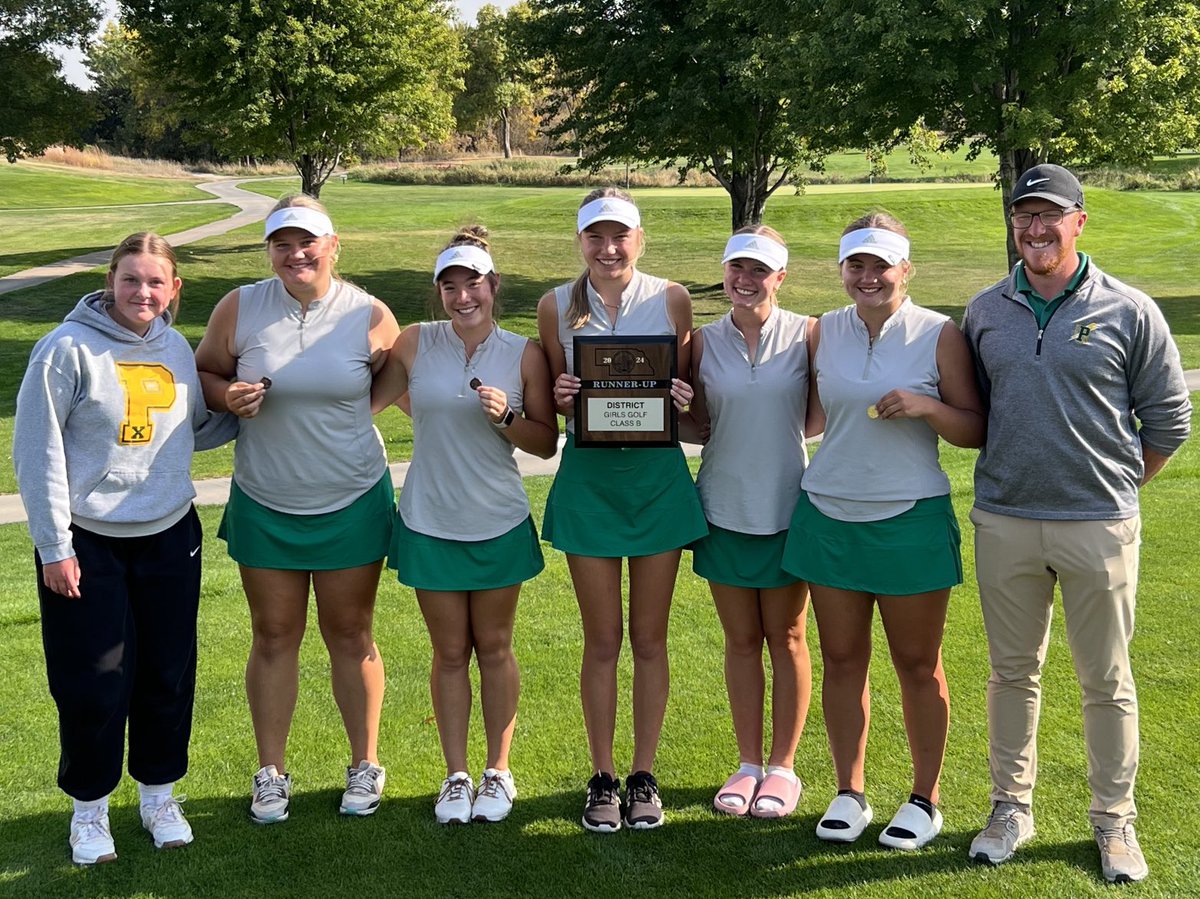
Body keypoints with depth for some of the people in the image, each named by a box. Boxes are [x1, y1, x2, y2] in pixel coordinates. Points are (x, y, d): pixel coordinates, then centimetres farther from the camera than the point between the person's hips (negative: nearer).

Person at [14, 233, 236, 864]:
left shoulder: (176, 349, 3)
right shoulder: (68, 349, -12)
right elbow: (37, 451, -10)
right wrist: (54, 547, -11)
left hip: (169, 537, 4)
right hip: (88, 542, -4)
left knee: (168, 674, 11)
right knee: (93, 683, 2)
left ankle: (158, 794, 31)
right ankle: (89, 806, 24)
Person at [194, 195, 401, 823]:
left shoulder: (370, 316, -7)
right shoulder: (240, 308, -6)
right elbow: (203, 374, 5)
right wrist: (228, 395, -16)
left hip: (352, 503, -1)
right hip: (264, 505, 1)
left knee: (350, 635, 10)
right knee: (274, 637, 10)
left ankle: (365, 765, 26)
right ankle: (271, 773, 25)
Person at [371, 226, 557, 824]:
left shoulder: (524, 354, -4)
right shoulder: (414, 344, -4)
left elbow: (547, 443, -2)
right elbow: (365, 404, 8)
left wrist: (505, 418, -17)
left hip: (500, 524, 0)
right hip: (430, 523, 0)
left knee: (494, 648, 12)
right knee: (450, 653, 9)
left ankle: (498, 772, 26)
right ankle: (456, 777, 22)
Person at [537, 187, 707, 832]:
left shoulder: (671, 300, -1)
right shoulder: (557, 306, 0)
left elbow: (688, 387, 8)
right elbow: (552, 398, 8)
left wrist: (681, 398, -15)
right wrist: (562, 397, -14)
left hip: (657, 473, 0)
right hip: (588, 476, 0)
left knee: (649, 636, 8)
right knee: (602, 639, 6)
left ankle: (644, 776, 21)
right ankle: (602, 778, 20)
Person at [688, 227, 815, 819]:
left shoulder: (806, 334, -5)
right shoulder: (704, 342, 2)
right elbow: (698, 425, 8)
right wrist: (681, 407, -12)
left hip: (787, 507, -2)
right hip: (724, 508, 2)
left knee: (786, 637, 9)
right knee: (740, 639, 11)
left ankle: (783, 766, 22)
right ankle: (748, 763, 24)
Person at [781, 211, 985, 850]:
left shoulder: (939, 334, -3)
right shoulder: (822, 332, 5)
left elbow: (975, 430, -1)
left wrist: (924, 407, -18)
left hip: (911, 519, -3)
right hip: (830, 514, 3)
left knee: (917, 664, 7)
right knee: (842, 658, 8)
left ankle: (925, 799, 22)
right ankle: (849, 793, 22)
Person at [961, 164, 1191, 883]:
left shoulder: (1128, 312, -3)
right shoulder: (985, 312, 5)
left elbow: (1168, 420, 4)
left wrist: (1117, 485, 6)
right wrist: (1010, 472, 10)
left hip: (1100, 526, -2)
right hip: (1004, 524, 3)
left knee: (1107, 681, 7)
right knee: (1013, 672, 12)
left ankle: (1114, 821, 22)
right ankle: (1012, 808, 26)